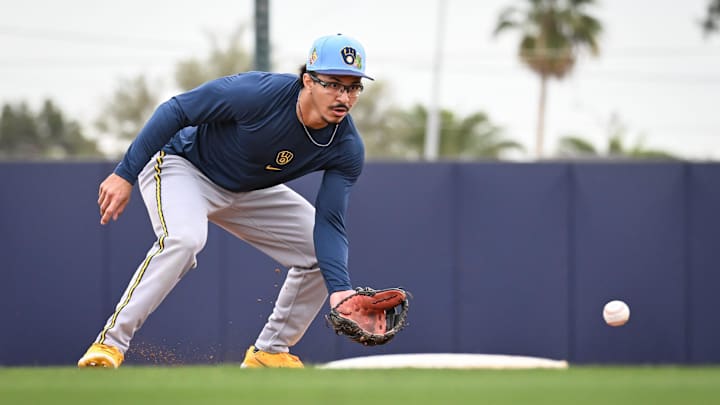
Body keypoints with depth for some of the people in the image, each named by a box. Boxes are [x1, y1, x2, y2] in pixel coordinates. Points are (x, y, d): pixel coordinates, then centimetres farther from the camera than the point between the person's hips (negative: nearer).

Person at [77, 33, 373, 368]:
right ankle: (111, 342, -28)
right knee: (184, 238, -35)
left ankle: (270, 352, 13)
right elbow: (176, 110, -24)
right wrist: (125, 174, -24)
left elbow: (328, 224, -19)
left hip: (249, 192, 6)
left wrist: (339, 289, -37)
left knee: (324, 255, -3)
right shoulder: (257, 93, -34)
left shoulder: (348, 150, -20)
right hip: (183, 165, -6)